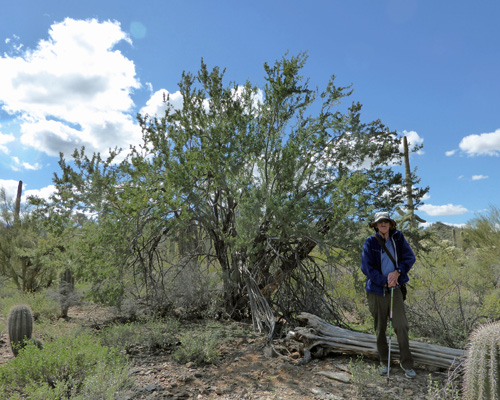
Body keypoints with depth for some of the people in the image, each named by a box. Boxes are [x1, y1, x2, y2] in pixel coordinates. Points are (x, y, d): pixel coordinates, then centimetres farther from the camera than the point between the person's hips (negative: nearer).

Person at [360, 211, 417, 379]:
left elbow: (410, 257, -1)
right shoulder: (370, 242, -6)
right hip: (376, 290, -1)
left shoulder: (398, 237, 2)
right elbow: (366, 267, -9)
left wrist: (397, 272, -16)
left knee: (401, 326, -2)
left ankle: (407, 363, 14)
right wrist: (385, 282, -14)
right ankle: (384, 362, 26)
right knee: (380, 328, 10)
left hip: (396, 289, 1)